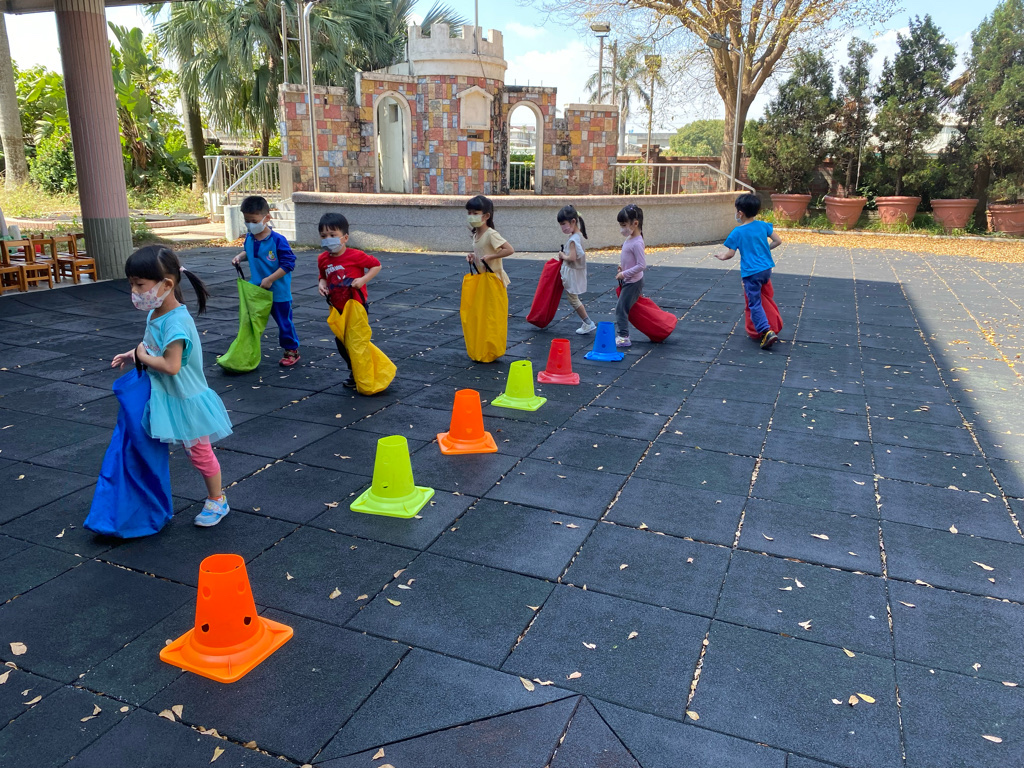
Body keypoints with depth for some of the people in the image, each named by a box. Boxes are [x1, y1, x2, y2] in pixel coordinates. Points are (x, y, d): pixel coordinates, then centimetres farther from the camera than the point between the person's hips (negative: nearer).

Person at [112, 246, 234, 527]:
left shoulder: (176, 322, -29)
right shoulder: (155, 312, -1)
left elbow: (171, 365, -34)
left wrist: (142, 356, -18)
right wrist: (134, 353, 1)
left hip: (186, 401, -8)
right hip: (165, 398, 8)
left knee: (200, 452, 9)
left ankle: (217, 501, 28)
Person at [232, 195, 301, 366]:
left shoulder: (278, 240, -19)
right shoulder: (249, 238, 0)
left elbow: (288, 264, -20)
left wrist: (270, 279, -23)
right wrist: (240, 257, 1)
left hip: (278, 292, -6)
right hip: (256, 289, 6)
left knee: (284, 321, 8)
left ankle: (292, 351, 24)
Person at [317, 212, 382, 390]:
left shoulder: (355, 256, -18)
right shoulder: (322, 259, -2)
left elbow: (376, 265, -11)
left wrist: (363, 279, -23)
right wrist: (322, 284, -9)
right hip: (337, 309, 6)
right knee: (340, 342, 13)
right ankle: (353, 370, 32)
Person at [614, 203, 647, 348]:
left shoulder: (637, 243, -23)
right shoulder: (630, 239, 6)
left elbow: (642, 265, -27)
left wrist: (624, 274, -23)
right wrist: (622, 265, 7)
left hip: (633, 282, -10)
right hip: (627, 281, 10)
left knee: (621, 308, -6)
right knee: (620, 308, 15)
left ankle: (623, 337, -1)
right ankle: (619, 335, 22)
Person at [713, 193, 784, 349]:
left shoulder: (737, 233, -9)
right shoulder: (763, 225, 4)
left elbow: (730, 254, -6)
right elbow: (778, 241, 11)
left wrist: (720, 256, 14)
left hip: (751, 273, -5)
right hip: (767, 269, 5)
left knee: (755, 304, -2)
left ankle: (766, 332, -14)